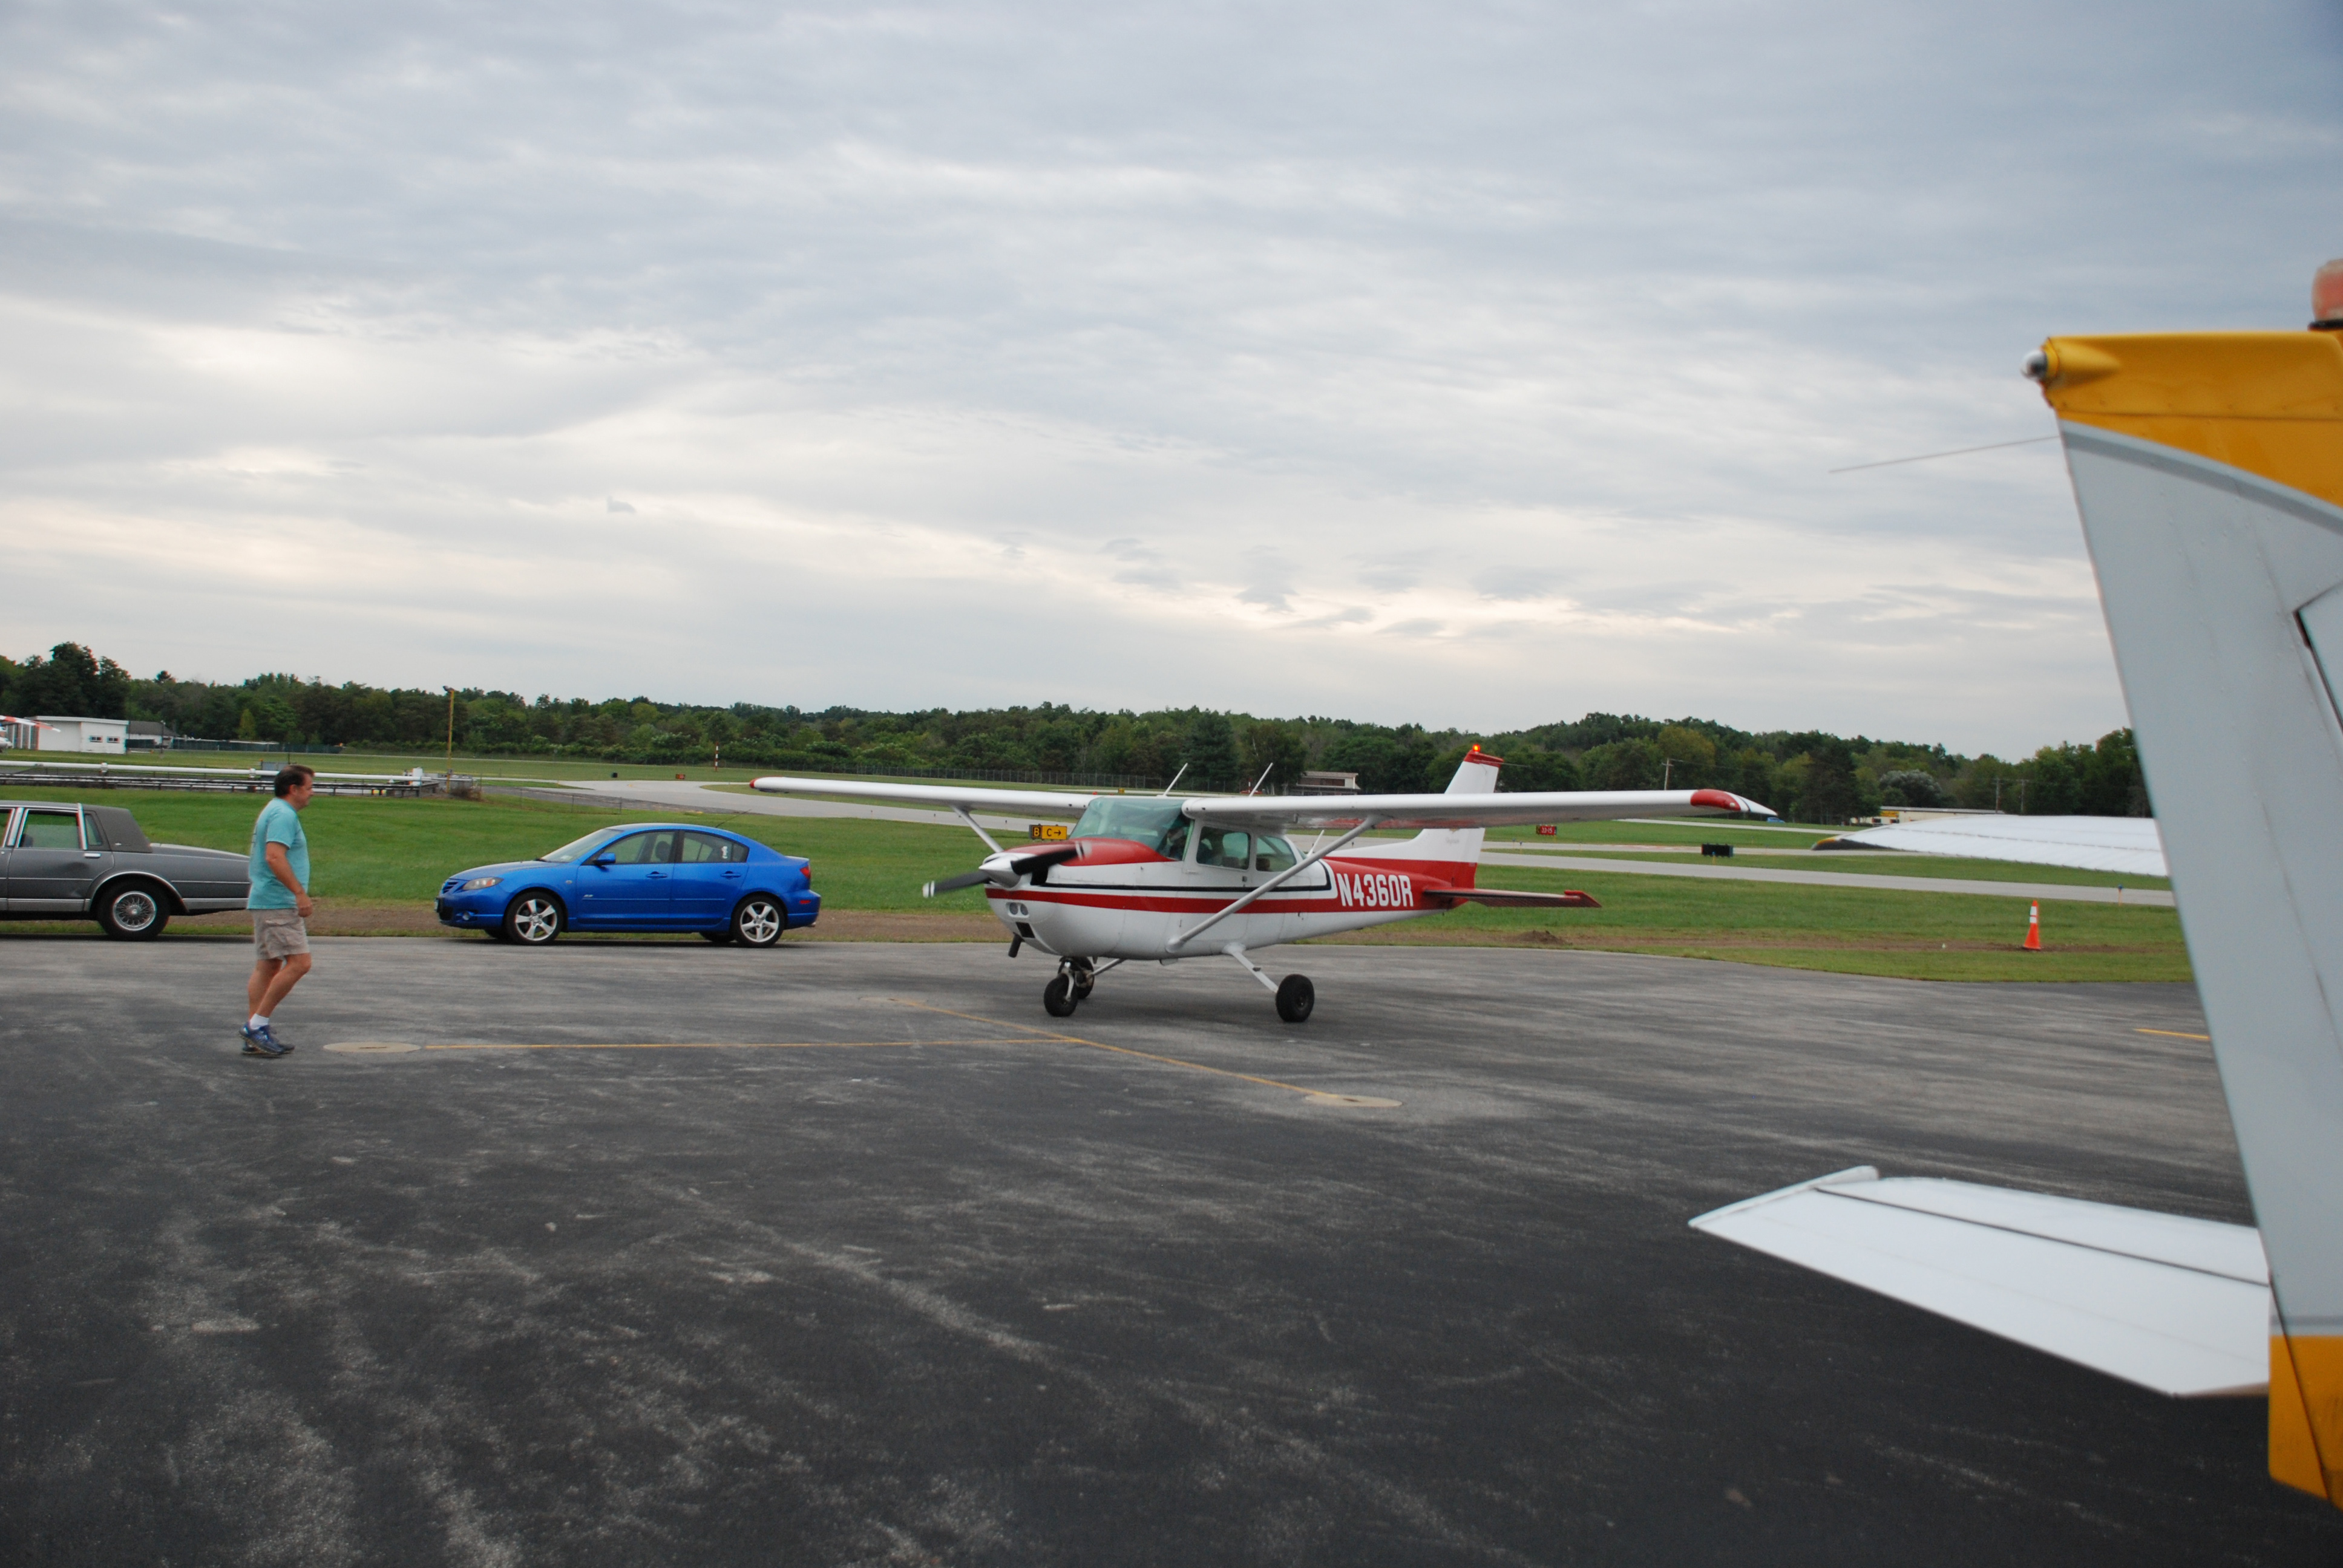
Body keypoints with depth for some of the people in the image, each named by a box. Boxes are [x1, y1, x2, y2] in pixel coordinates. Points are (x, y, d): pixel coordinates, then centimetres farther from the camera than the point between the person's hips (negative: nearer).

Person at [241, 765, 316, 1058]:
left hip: (265, 902, 11)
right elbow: (274, 857, -25)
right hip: (279, 904, -11)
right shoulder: (284, 815, -13)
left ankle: (255, 1038, 12)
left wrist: (296, 894, 27)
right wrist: (300, 893, -27)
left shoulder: (275, 811, 21)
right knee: (299, 963, -13)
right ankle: (257, 1025, -10)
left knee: (267, 967, 11)